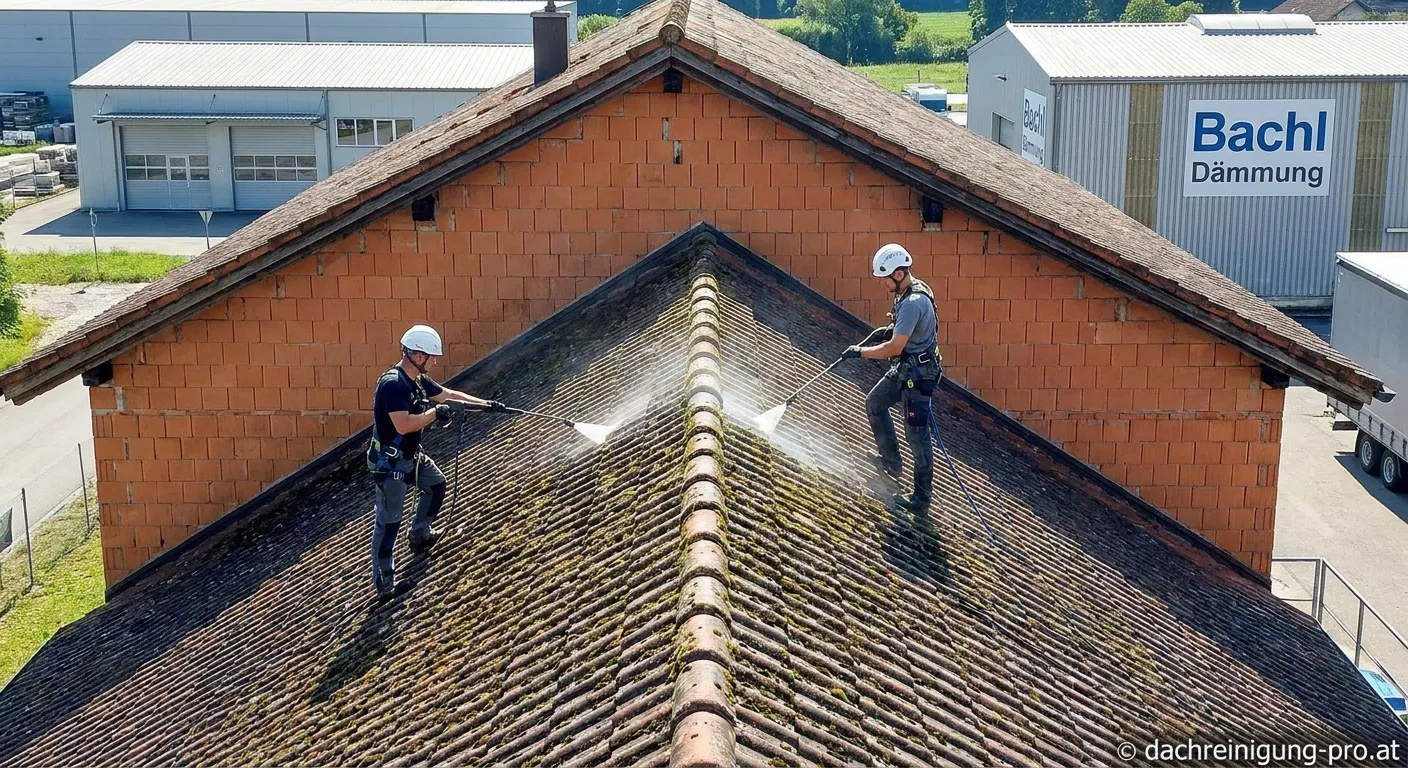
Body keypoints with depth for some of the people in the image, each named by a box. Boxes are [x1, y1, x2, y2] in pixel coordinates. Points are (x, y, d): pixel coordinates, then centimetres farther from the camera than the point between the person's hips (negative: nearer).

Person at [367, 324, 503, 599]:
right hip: (390, 462, -10)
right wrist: (434, 413, -21)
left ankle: (420, 534, 44)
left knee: (436, 485, 27)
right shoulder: (393, 384, -25)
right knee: (388, 522, -5)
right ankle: (383, 581, 2)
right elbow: (403, 425, -34)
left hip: (412, 456, 10)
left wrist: (486, 404, 16)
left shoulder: (418, 380, 4)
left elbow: (449, 394, 17)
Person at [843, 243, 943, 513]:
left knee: (917, 435, -2)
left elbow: (894, 348, -27)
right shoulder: (908, 293, 5)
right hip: (905, 369, 11)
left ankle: (922, 496, 7)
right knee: (874, 403, 23)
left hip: (919, 373, -11)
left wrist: (860, 352, -15)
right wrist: (889, 331, 5)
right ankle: (891, 462, 33)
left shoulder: (913, 303, -27)